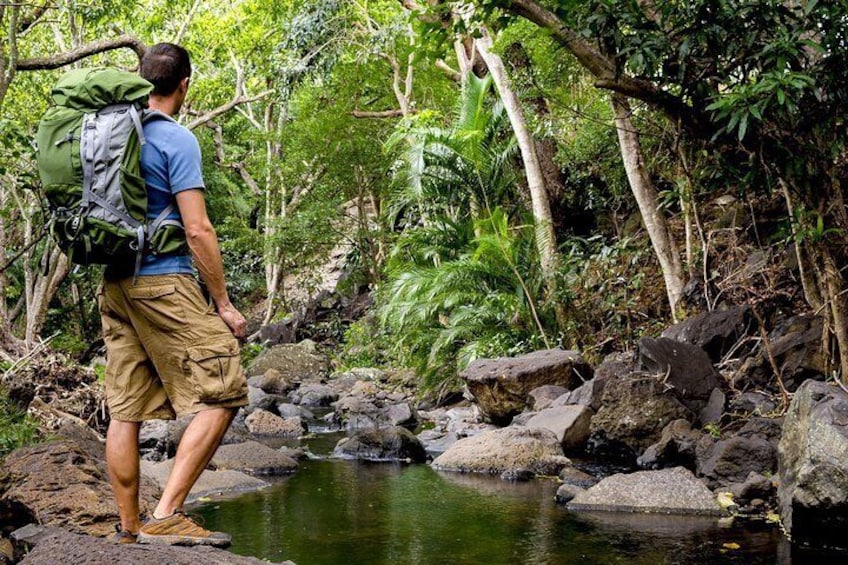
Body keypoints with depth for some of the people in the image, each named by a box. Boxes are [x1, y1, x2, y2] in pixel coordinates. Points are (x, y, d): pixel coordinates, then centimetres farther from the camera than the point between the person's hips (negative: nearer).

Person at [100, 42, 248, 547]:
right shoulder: (177, 140, -9)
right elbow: (198, 229, -14)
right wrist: (225, 304, -8)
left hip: (114, 283, 8)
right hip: (164, 282, -8)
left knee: (126, 410, 8)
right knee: (222, 393, -5)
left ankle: (129, 529, 12)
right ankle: (167, 516, -12)